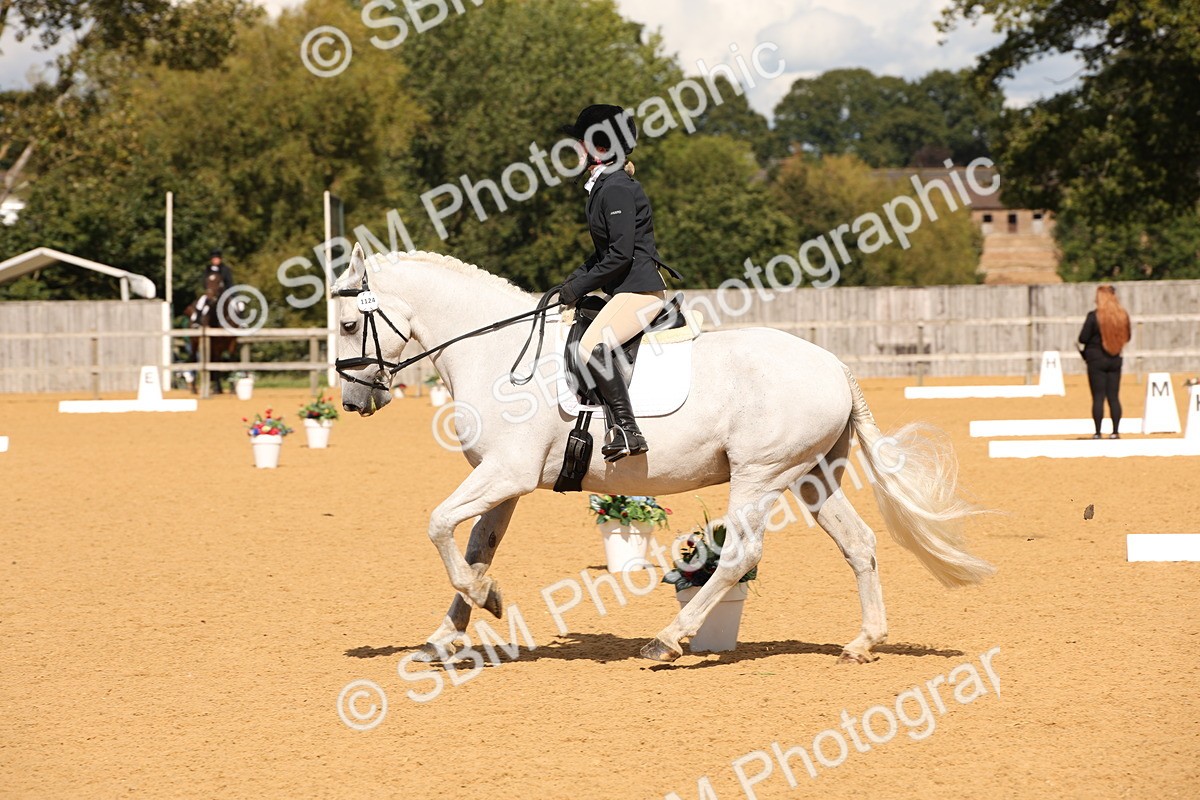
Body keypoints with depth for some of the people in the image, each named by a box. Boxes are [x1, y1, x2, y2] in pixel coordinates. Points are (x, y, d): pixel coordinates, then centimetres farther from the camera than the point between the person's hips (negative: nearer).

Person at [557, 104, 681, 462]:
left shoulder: (616, 189, -15)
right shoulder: (603, 187, 16)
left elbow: (621, 254, -20)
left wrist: (580, 286, -13)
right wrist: (579, 276, 10)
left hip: (640, 289, -11)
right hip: (627, 289, 11)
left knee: (593, 348, -27)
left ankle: (627, 431, -27)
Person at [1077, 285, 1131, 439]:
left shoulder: (1094, 316, -14)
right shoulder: (1123, 316, -1)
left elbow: (1083, 339, -9)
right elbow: (1126, 338, 10)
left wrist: (1085, 354, 9)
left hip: (1096, 360, -4)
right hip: (1115, 360, 4)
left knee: (1098, 397, 0)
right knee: (1114, 397, 7)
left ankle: (1097, 433, -1)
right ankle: (1115, 432, 4)